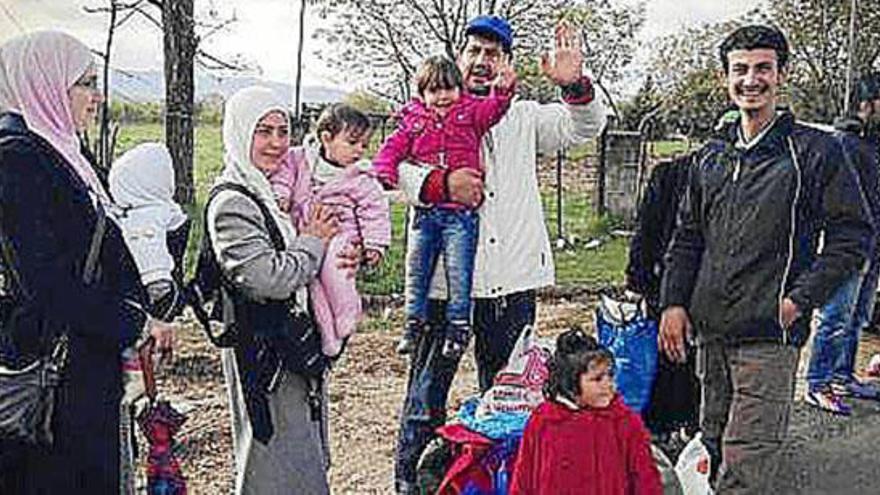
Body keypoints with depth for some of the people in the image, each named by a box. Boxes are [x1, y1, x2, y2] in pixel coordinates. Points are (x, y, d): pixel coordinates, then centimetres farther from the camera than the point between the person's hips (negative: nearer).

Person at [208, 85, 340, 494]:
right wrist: (313, 242, -11)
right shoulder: (231, 204, -19)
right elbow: (269, 278, -28)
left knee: (307, 458, 20)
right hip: (264, 356, -9)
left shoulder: (269, 193, 11)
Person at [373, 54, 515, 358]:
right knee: (417, 269, 10)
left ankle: (457, 327, 11)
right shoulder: (413, 123, 9)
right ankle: (414, 322, 25)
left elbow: (491, 109, -12)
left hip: (461, 211, -2)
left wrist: (503, 90, -32)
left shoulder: (470, 114, 5)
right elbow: (391, 149, 3)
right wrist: (384, 173, -16)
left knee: (459, 272, -2)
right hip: (425, 210, 3)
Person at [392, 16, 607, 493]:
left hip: (511, 280, 3)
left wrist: (574, 85, -17)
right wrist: (441, 181, -24)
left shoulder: (524, 117, 14)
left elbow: (584, 127, 4)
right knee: (427, 391, 4)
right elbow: (395, 166, -6)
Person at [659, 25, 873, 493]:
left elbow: (853, 235, -4)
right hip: (709, 330, 6)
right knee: (714, 446, 17)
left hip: (769, 334, -5)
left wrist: (800, 299, -11)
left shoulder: (815, 150, -3)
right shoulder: (711, 156, 12)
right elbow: (687, 236, 17)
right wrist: (674, 302, 6)